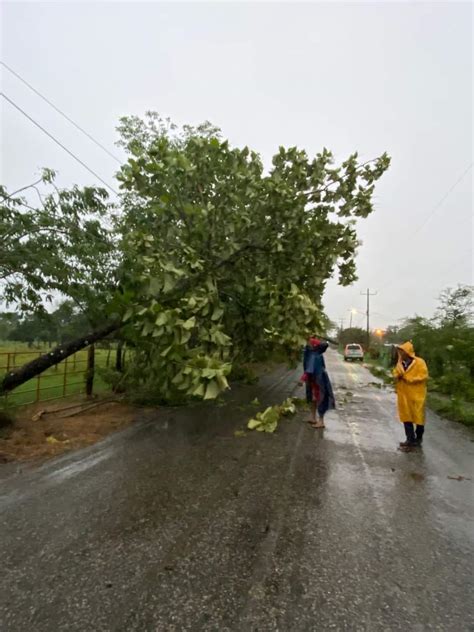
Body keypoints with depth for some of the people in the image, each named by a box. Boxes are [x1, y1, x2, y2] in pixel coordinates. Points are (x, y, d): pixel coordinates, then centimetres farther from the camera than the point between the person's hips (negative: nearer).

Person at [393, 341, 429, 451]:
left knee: (418, 417, 7)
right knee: (406, 417, 9)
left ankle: (418, 439, 25)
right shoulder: (400, 363, 7)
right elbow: (396, 375, 8)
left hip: (416, 395, -5)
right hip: (404, 394, 5)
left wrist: (408, 378, -17)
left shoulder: (419, 362, -11)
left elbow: (423, 376, -16)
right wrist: (398, 374, -16)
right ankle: (410, 439, 19)